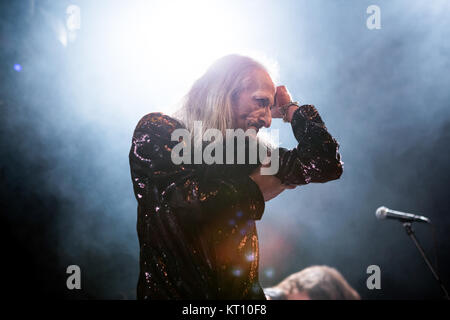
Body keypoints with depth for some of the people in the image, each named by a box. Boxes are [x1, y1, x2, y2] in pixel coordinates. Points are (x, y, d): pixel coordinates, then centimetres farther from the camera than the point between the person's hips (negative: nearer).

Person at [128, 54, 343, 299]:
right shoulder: (156, 130, -2)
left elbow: (328, 165, 8)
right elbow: (187, 199, -18)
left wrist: (289, 109, 12)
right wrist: (258, 187, -4)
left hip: (240, 292, 4)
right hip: (170, 292, -4)